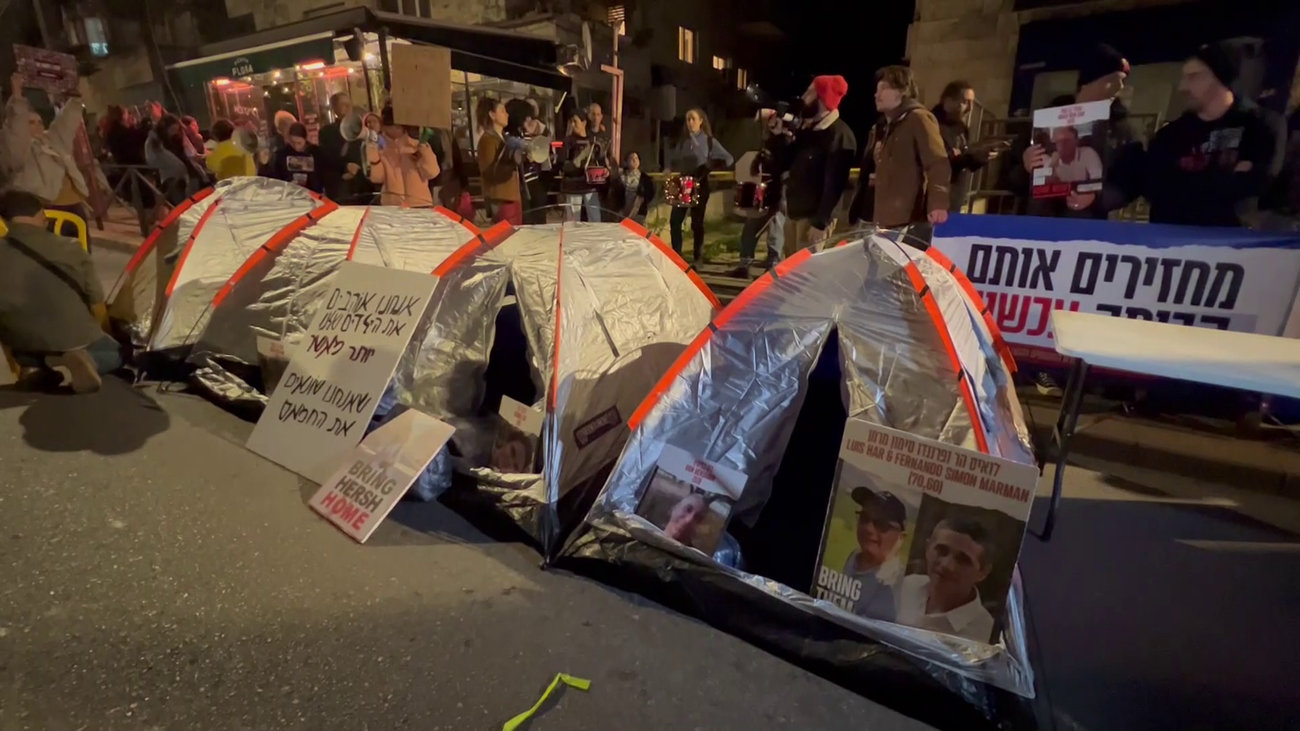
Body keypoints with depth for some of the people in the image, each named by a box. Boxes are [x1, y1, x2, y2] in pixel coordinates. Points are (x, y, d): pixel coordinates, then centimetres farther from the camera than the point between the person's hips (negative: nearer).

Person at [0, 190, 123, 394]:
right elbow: (97, 305, -4)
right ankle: (88, 361, -9)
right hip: (76, 342, -3)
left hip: (27, 352, 3)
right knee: (117, 354, 28)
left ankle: (49, 369, -1)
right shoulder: (69, 249, -11)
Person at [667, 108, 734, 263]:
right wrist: (674, 170, 0)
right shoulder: (683, 141, 12)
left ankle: (697, 256, 7)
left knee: (697, 222, -1)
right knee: (675, 220, -3)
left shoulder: (709, 141, 1)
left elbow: (728, 159, -4)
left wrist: (708, 167, -15)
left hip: (700, 185, -4)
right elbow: (672, 159, 22)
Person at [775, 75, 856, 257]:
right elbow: (787, 162, 16)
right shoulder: (807, 127, 13)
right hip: (794, 211, 9)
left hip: (813, 217, -9)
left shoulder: (840, 136, -16)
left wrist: (820, 222, -21)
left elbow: (834, 184, -19)